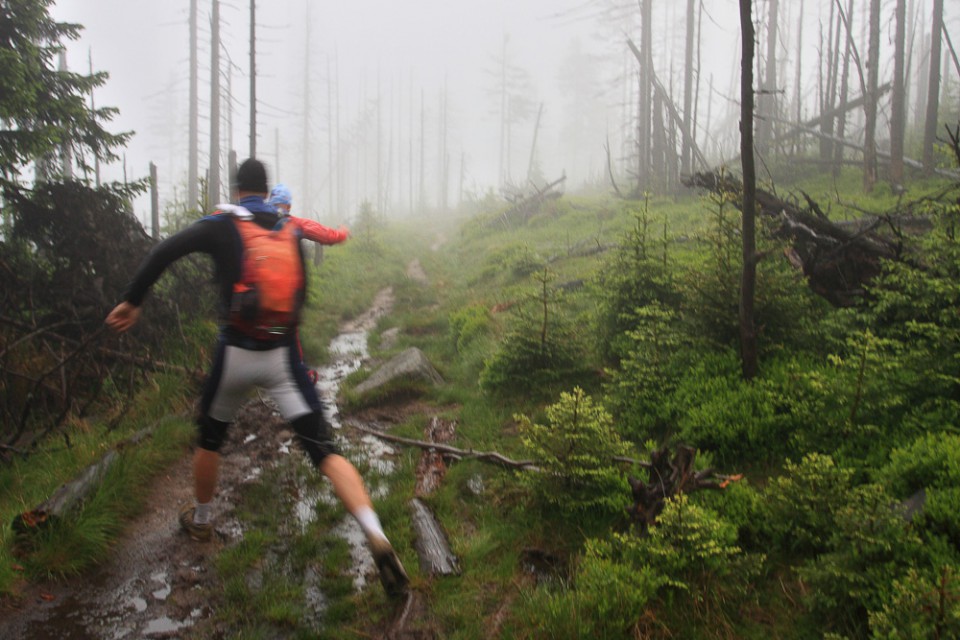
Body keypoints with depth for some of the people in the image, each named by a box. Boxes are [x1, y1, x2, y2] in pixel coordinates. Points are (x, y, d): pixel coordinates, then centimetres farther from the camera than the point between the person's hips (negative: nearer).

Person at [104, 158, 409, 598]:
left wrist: (132, 301, -2)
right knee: (323, 447, -6)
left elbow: (164, 253, -11)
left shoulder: (220, 225, 0)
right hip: (283, 353, 1)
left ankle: (200, 519, 44)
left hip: (235, 353, -1)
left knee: (210, 437, 25)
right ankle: (376, 538, -21)